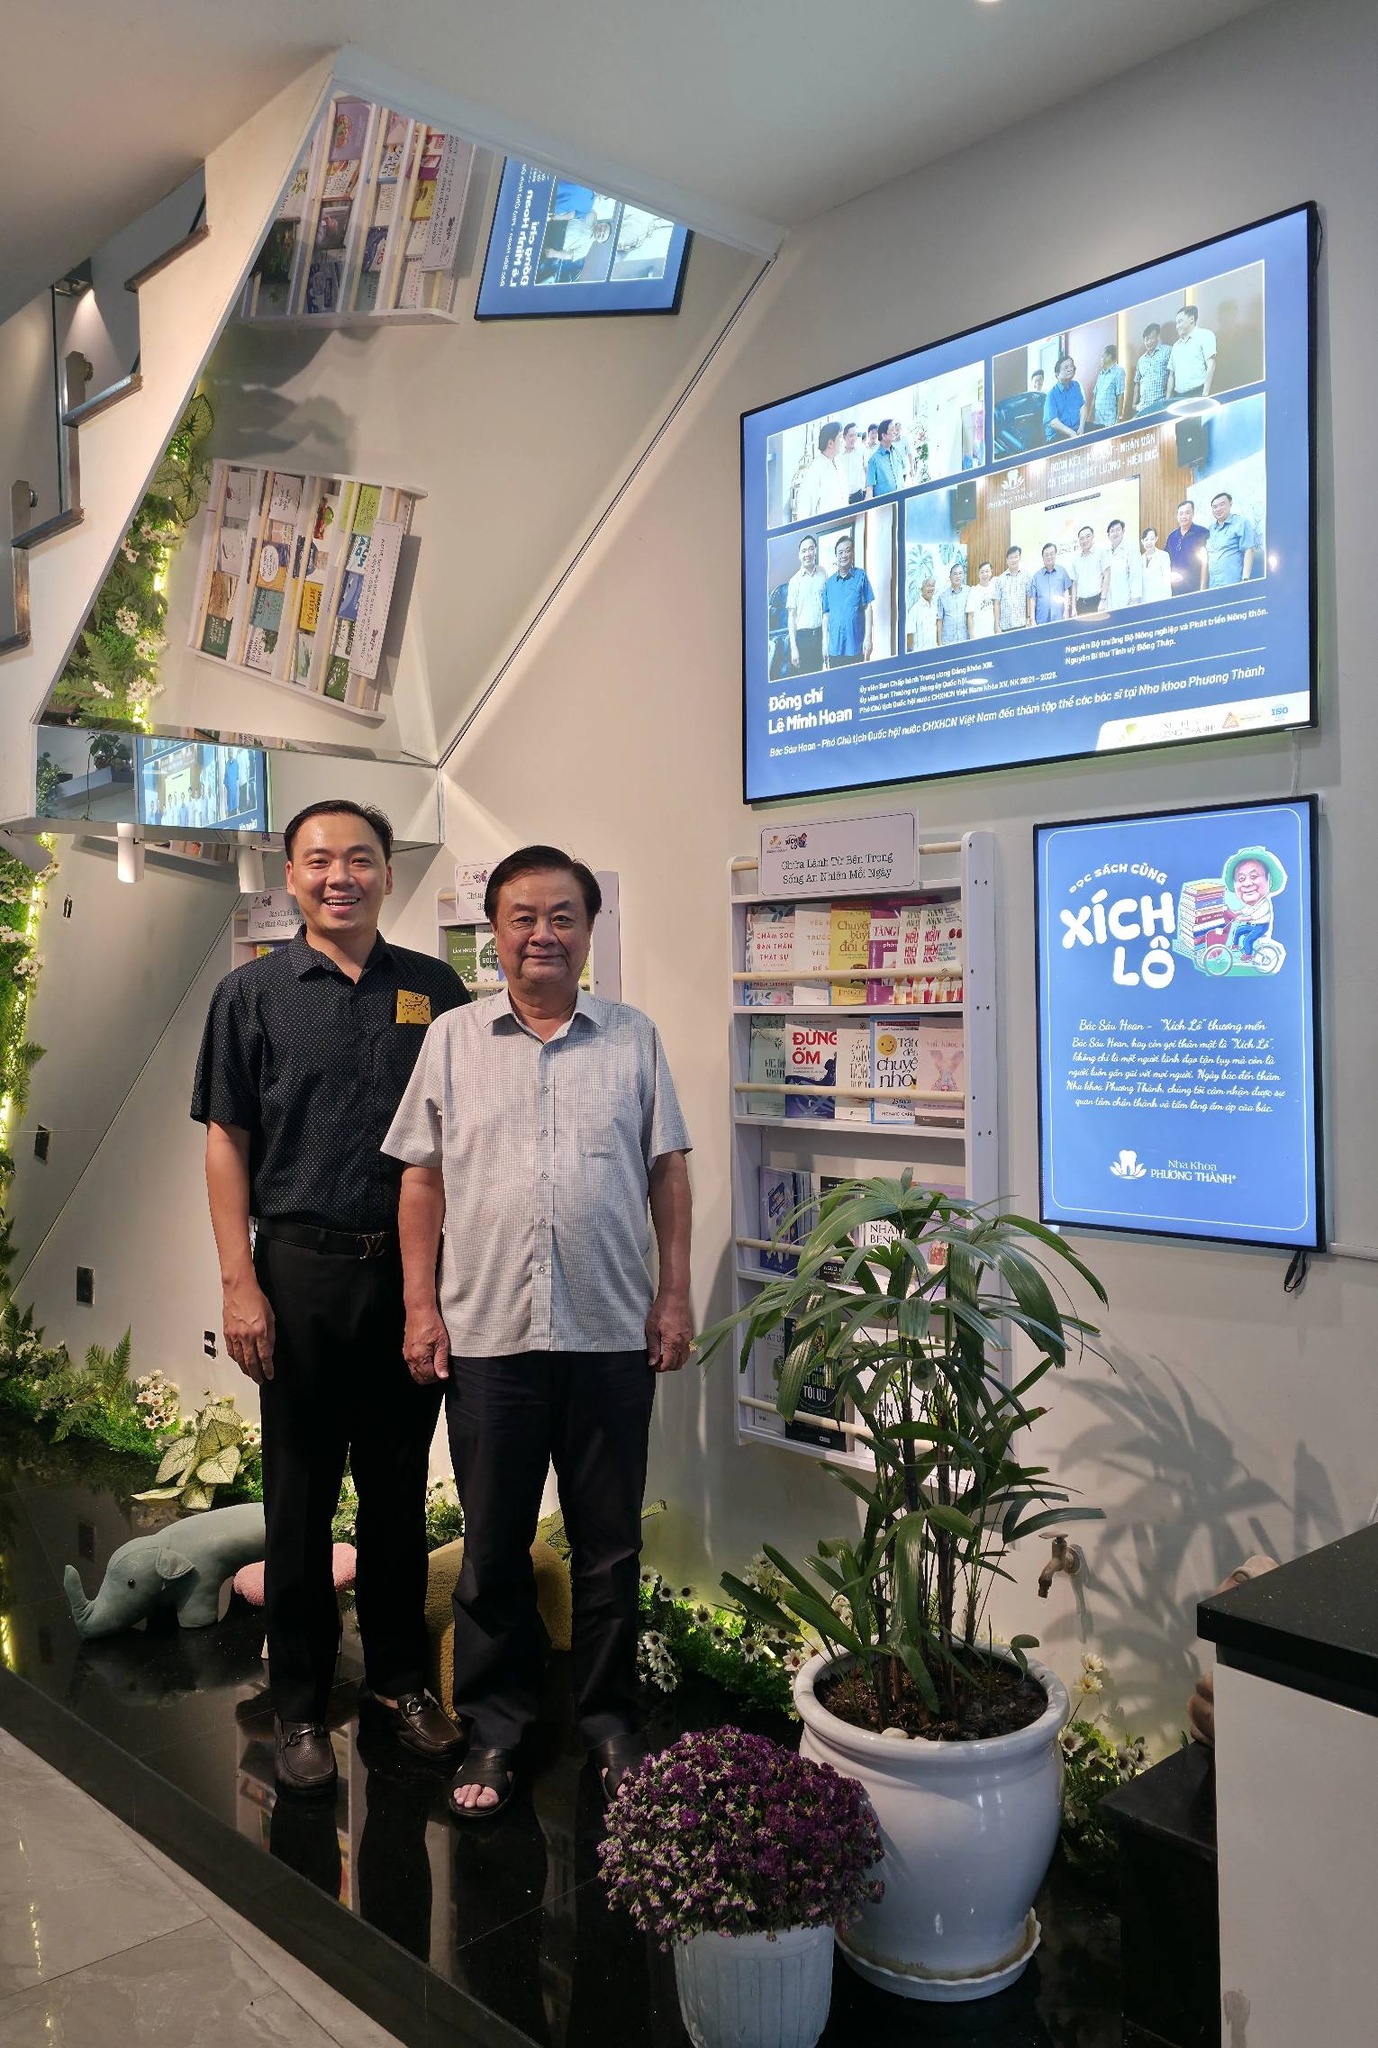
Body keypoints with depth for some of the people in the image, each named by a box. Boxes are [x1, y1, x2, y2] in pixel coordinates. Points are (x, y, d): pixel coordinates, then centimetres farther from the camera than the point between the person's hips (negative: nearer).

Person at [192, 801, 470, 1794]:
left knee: (400, 1485, 13)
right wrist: (240, 1284, -7)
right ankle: (301, 1703, 23)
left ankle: (400, 1677, 29)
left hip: (412, 1272, 2)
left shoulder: (435, 989, 5)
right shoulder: (254, 993, 1)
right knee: (301, 1494, 8)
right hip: (301, 1268, -1)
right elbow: (227, 1142, 0)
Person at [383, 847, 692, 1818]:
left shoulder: (635, 1038, 4)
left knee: (610, 1543, 11)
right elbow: (423, 1179, 6)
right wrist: (421, 1306, 0)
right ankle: (496, 1726, 28)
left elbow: (668, 1171, 6)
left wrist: (674, 1295, 0)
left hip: (612, 1335, 0)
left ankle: (609, 1718, 30)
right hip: (487, 1336, 0)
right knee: (494, 1546, 11)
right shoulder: (452, 1039, 5)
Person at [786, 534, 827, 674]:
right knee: (804, 674, 3)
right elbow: (791, 615, -4)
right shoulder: (795, 580, -4)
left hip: (820, 633, 3)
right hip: (803, 635, -3)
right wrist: (793, 647, -9)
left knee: (819, 672, 9)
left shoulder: (823, 574, 4)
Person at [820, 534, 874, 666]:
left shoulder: (861, 576, 2)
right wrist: (825, 643, 6)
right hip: (834, 647, 3)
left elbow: (868, 608, 0)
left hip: (856, 647, -3)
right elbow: (826, 614, 13)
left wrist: (868, 638, -8)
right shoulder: (829, 583, 11)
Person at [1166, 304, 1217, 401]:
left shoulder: (1204, 336, 4)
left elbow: (1211, 366, -5)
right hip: (1178, 396, 5)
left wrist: (1205, 395, -15)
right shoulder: (1176, 346, 23)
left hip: (1197, 394, -5)